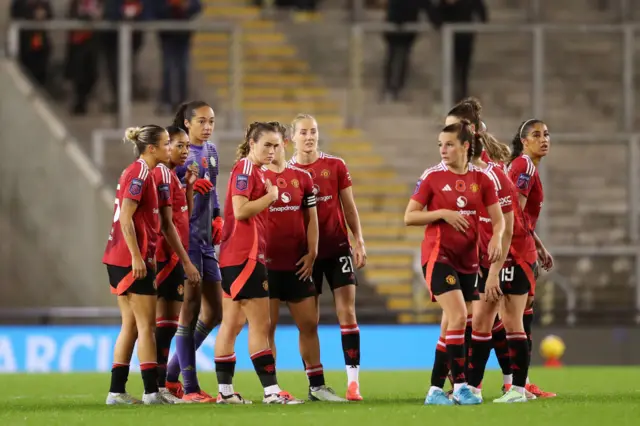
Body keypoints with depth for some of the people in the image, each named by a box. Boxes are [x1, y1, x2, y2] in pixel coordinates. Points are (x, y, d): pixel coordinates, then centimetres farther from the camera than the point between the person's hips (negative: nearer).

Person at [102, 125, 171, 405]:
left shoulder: (136, 172, 16)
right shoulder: (140, 173, -12)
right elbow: (126, 218, -19)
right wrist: (137, 256, -22)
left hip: (120, 259, 9)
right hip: (133, 259, -9)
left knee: (131, 326, 10)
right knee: (146, 325, -5)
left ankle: (116, 392, 10)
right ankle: (152, 391, -4)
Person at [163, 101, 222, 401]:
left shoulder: (211, 151, 14)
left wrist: (217, 218, 10)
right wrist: (188, 187, -28)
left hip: (205, 239, 8)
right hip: (183, 237, -8)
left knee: (214, 311, 8)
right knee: (190, 309, -7)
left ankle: (172, 374, 20)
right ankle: (189, 387, -3)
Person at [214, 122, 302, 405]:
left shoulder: (256, 170, 18)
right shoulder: (245, 168, -11)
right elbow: (240, 211, -20)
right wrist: (271, 196, -11)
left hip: (234, 257, 10)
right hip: (244, 256, -10)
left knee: (232, 323, 10)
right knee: (260, 325, -8)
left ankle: (225, 391, 12)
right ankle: (271, 390, -8)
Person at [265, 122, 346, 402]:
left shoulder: (301, 177, 8)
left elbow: (311, 218, 10)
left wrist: (311, 253, 1)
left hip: (297, 264, 3)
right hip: (267, 264, -3)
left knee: (309, 324, 5)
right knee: (267, 325, -1)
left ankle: (317, 386, 13)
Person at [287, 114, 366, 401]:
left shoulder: (336, 166, 3)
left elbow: (349, 207, 8)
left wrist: (359, 242, 0)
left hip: (337, 247, 0)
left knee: (347, 311, -6)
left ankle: (353, 380, -7)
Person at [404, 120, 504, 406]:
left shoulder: (481, 178, 4)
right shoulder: (432, 176, -3)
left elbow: (498, 218, 2)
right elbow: (409, 217, -3)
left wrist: (497, 237, -19)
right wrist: (443, 213, -16)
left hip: (468, 259, 4)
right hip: (438, 255, -4)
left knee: (452, 324, 6)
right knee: (458, 317, -18)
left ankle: (435, 389, 13)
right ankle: (460, 385, -14)